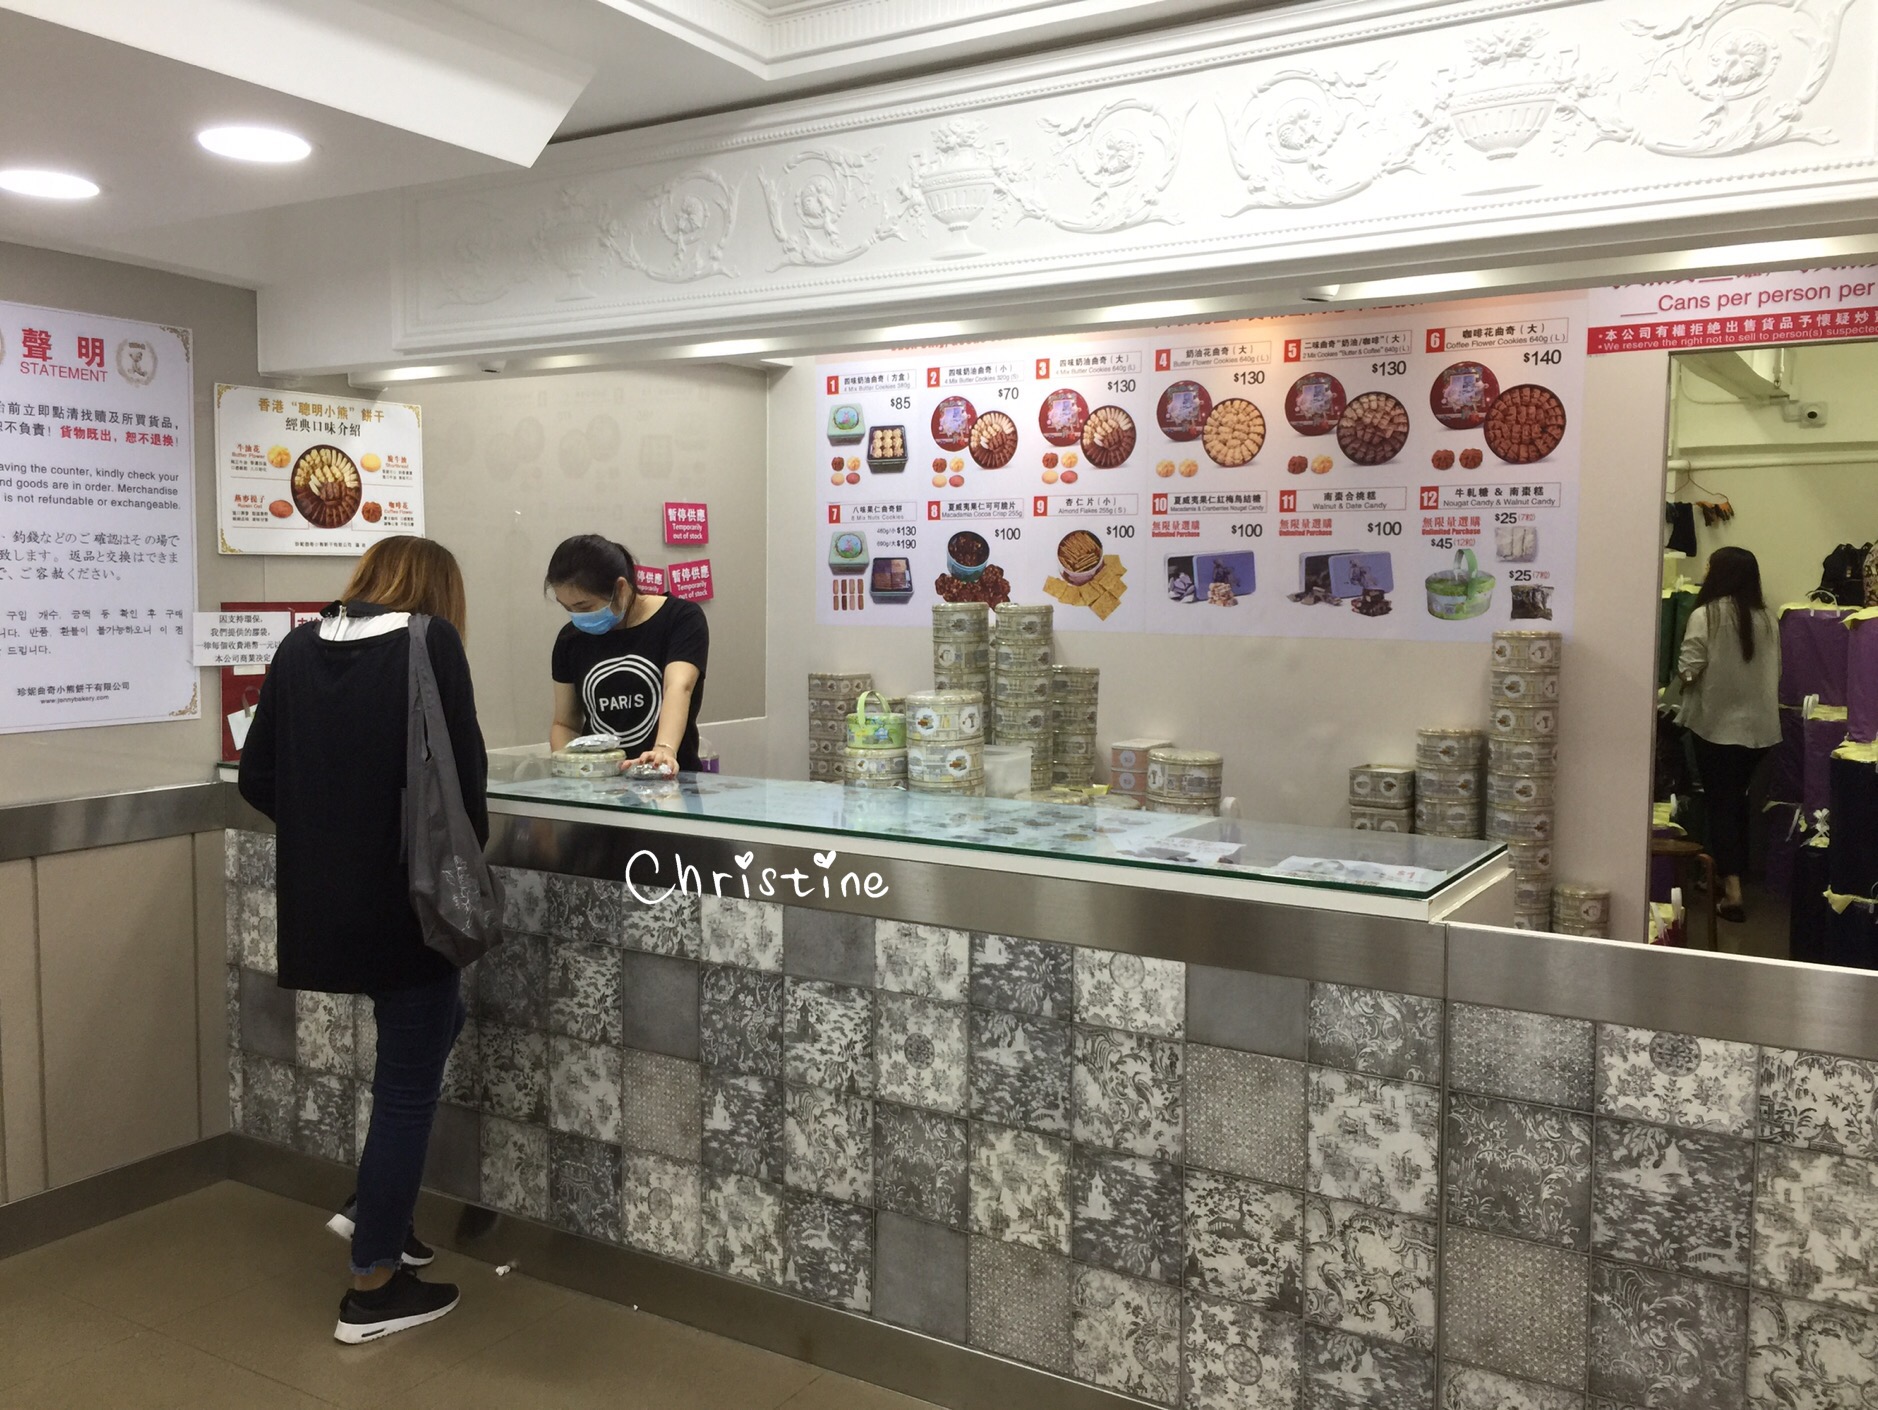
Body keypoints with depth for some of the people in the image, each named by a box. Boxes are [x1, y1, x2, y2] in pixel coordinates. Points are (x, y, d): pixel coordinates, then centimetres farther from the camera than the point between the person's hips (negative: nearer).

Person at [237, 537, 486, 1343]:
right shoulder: (431, 642, -10)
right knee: (408, 1083, 8)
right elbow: (460, 774, -14)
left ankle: (372, 1204, 32)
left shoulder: (298, 648, 6)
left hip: (319, 899, 7)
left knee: (434, 1028, 28)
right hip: (403, 899, -6)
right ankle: (373, 1288, 17)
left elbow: (257, 779, 8)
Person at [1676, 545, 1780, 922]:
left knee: (1721, 805, 1)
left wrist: (1681, 672, 6)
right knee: (1737, 800, 21)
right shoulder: (1765, 619, 3)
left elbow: (1687, 672, -16)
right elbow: (1775, 672, 8)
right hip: (1759, 726, 5)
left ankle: (1732, 891, -5)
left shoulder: (1706, 615, -12)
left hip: (1717, 724, -5)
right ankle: (1735, 872, 32)